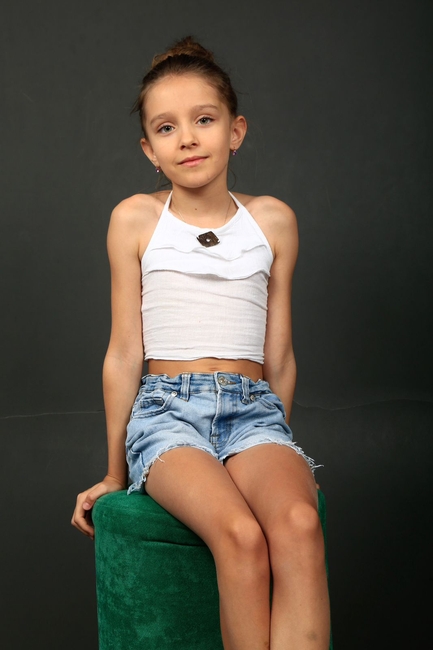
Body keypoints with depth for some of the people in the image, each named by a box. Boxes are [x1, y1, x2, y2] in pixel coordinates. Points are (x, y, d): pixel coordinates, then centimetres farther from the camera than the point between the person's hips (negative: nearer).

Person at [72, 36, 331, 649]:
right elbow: (125, 353, 8)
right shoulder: (136, 219, 5)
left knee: (299, 524, -33)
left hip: (254, 407, 2)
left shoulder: (273, 220, 10)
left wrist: (279, 454, 19)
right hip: (166, 408, -1)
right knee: (240, 535, -33)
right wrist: (116, 473, 12)